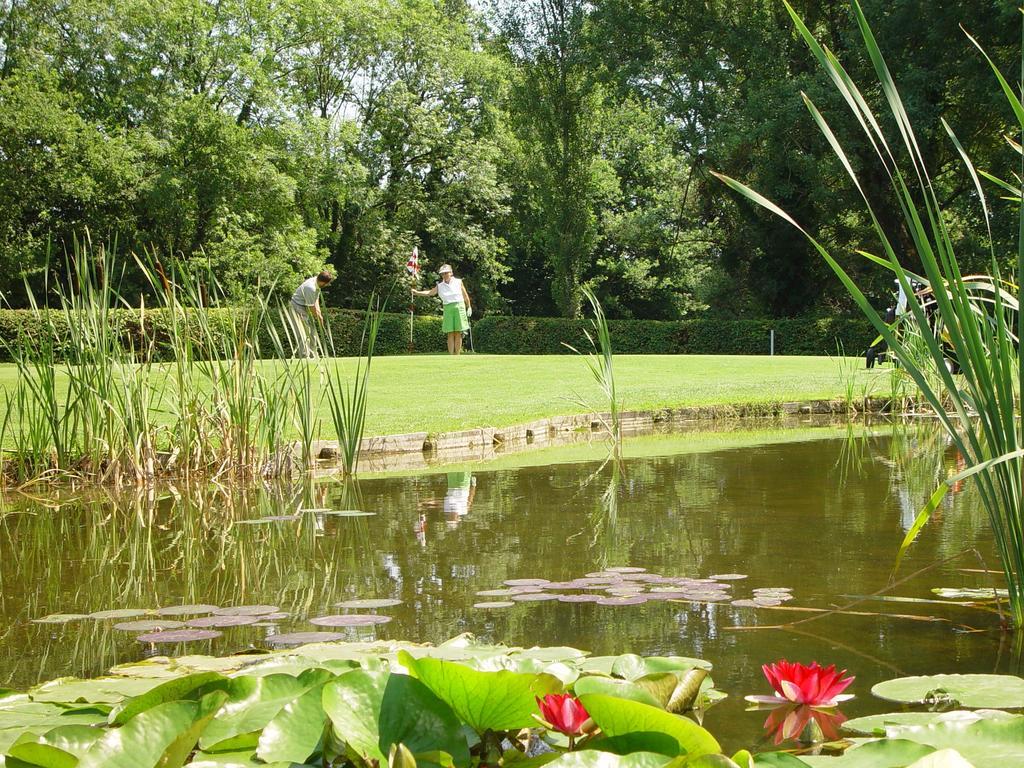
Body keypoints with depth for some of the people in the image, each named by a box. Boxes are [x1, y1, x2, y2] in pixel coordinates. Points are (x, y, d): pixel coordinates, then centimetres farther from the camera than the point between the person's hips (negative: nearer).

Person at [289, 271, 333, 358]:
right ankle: (304, 357, -15)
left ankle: (313, 357, 18)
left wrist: (318, 312, -4)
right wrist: (319, 317, -9)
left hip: (305, 309, 10)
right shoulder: (310, 288, -32)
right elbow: (312, 307, -23)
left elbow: (316, 299, 7)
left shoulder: (317, 282, -4)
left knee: (312, 333, 12)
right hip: (297, 308, -10)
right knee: (303, 335, -14)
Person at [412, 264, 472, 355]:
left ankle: (457, 355, 1)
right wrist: (417, 292, -9)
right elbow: (429, 292, 1)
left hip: (459, 307, -1)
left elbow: (465, 295, 12)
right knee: (450, 334, -3)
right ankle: (451, 356, -4)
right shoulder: (440, 286, 9)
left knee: (458, 333, -2)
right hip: (447, 309, 1)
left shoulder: (458, 282, 7)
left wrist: (469, 307, 13)